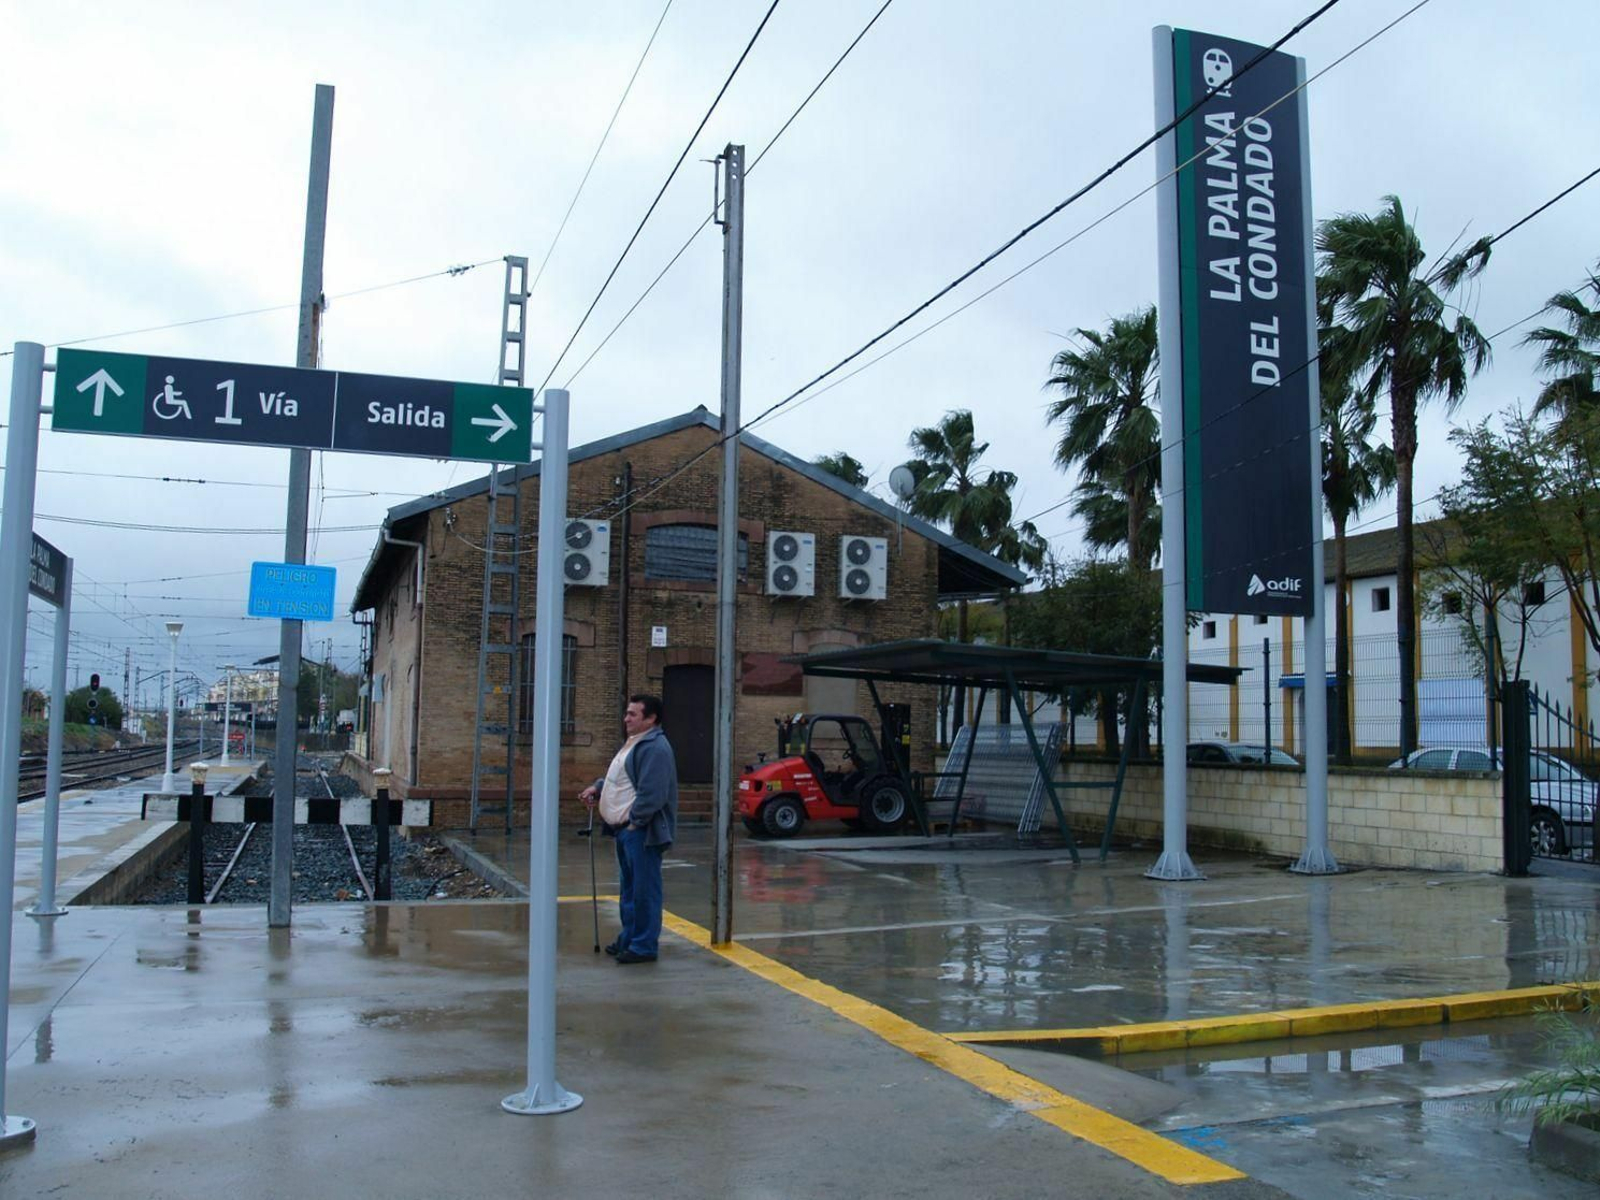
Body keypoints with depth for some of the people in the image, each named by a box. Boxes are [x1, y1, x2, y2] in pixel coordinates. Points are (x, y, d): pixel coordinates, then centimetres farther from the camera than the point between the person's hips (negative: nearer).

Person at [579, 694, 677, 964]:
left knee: (644, 890, -3)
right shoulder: (635, 744, 17)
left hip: (641, 831, -11)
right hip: (626, 829, 11)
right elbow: (619, 779, 28)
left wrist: (635, 820, -20)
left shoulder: (655, 748, -18)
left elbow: (652, 794, -25)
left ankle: (644, 946, 4)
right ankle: (629, 939, 31)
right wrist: (598, 787, 13)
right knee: (629, 888, 20)